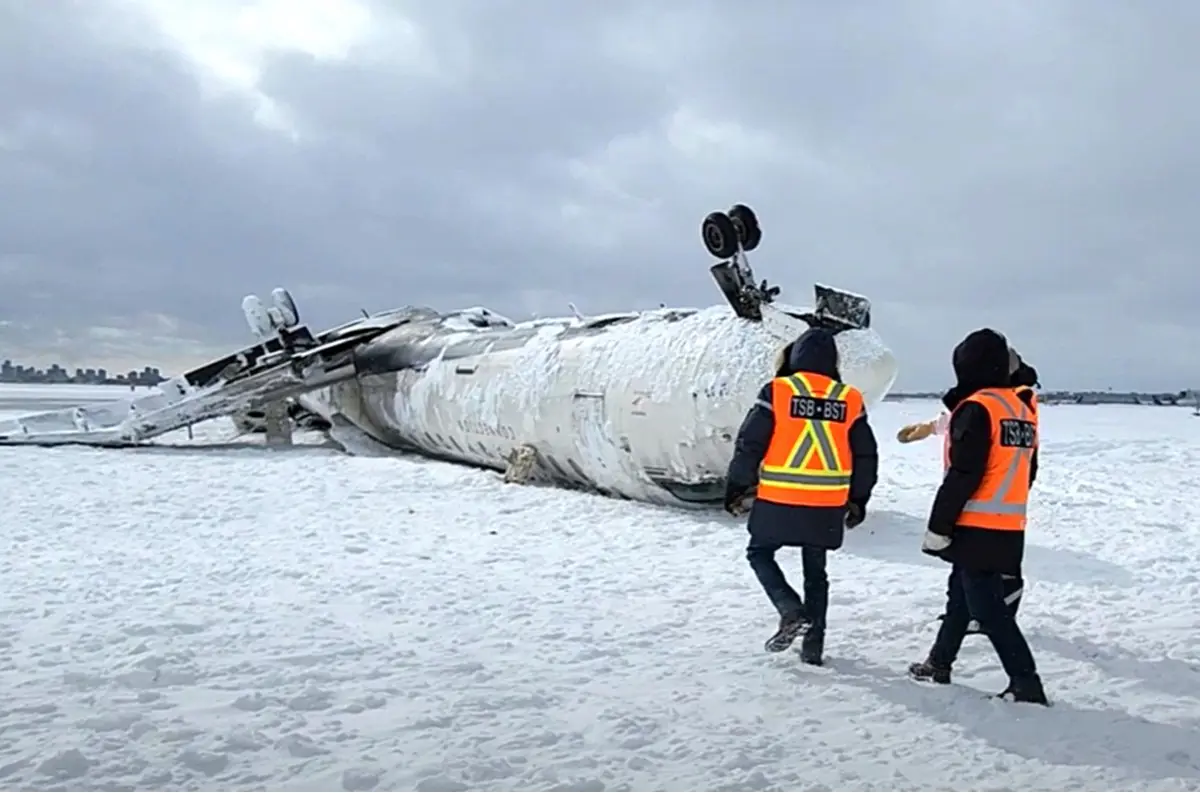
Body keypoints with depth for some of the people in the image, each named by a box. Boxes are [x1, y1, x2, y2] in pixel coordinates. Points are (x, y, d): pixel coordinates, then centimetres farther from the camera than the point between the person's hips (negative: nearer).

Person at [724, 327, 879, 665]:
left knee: (759, 553, 16)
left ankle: (791, 610, -4)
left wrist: (736, 486, 5)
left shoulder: (777, 391, -6)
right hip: (828, 506, 4)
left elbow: (749, 443, -7)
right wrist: (858, 500, 20)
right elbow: (866, 456, 9)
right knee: (815, 571, 15)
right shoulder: (850, 399, 5)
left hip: (778, 501, -3)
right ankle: (813, 644, 18)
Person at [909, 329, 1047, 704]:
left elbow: (962, 476, -20)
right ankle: (939, 663, 33)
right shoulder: (1023, 408, 11)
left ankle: (1025, 683, -5)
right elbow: (1025, 471, 17)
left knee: (987, 608, -4)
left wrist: (938, 526, -15)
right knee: (961, 593, 20)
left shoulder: (976, 408, -16)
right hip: (1009, 529, 9)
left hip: (977, 529, -9)